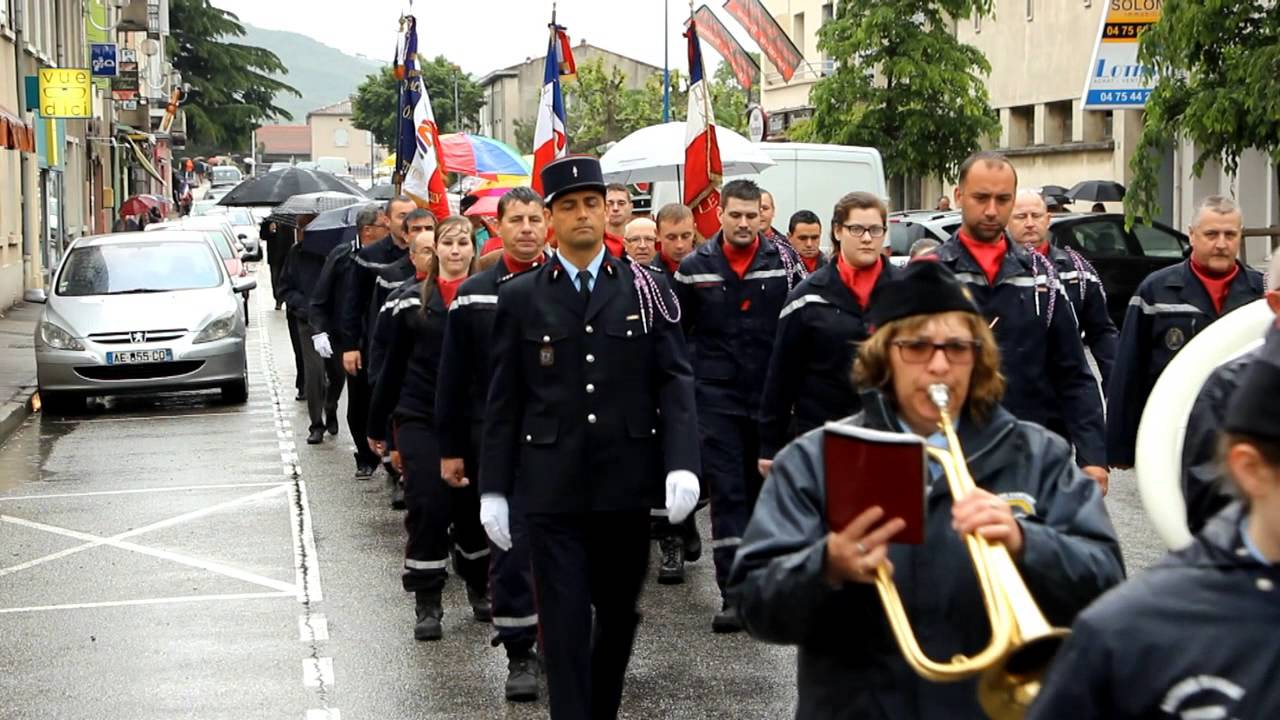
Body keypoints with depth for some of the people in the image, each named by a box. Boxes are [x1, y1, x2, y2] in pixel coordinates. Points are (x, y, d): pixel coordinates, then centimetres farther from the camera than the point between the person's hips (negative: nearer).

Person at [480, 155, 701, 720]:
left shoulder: (646, 288, 3)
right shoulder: (520, 298, 3)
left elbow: (675, 381, 0)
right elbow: (503, 400, 4)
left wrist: (681, 463, -13)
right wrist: (493, 489, 2)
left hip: (626, 484, 1)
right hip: (551, 489, -1)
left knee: (619, 611, 14)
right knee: (565, 623, -2)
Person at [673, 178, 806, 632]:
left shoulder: (784, 262, -1)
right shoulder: (695, 267, 0)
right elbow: (675, 333, 10)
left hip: (771, 398, 1)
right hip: (717, 398, -1)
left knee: (763, 489, 11)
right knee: (727, 493, -5)